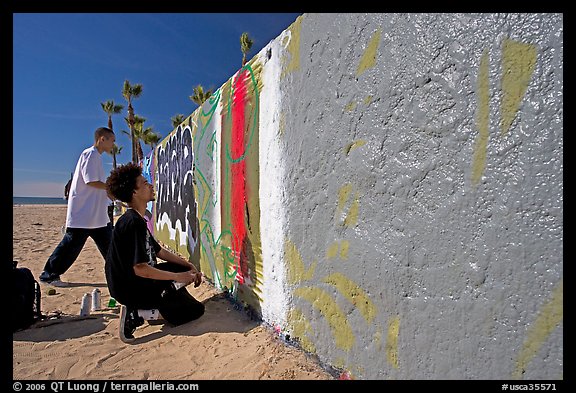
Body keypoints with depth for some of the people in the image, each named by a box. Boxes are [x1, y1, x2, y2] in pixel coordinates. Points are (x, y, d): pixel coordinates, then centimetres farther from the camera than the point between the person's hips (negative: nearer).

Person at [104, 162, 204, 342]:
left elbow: (159, 251, 13)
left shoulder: (137, 220, 9)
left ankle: (163, 298, 2)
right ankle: (135, 315, -9)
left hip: (140, 281, 10)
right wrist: (178, 277, -18)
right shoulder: (133, 222, -24)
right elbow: (140, 269, -28)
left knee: (186, 268, 17)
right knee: (196, 309, -5)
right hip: (130, 290, -10)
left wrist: (189, 266, 5)